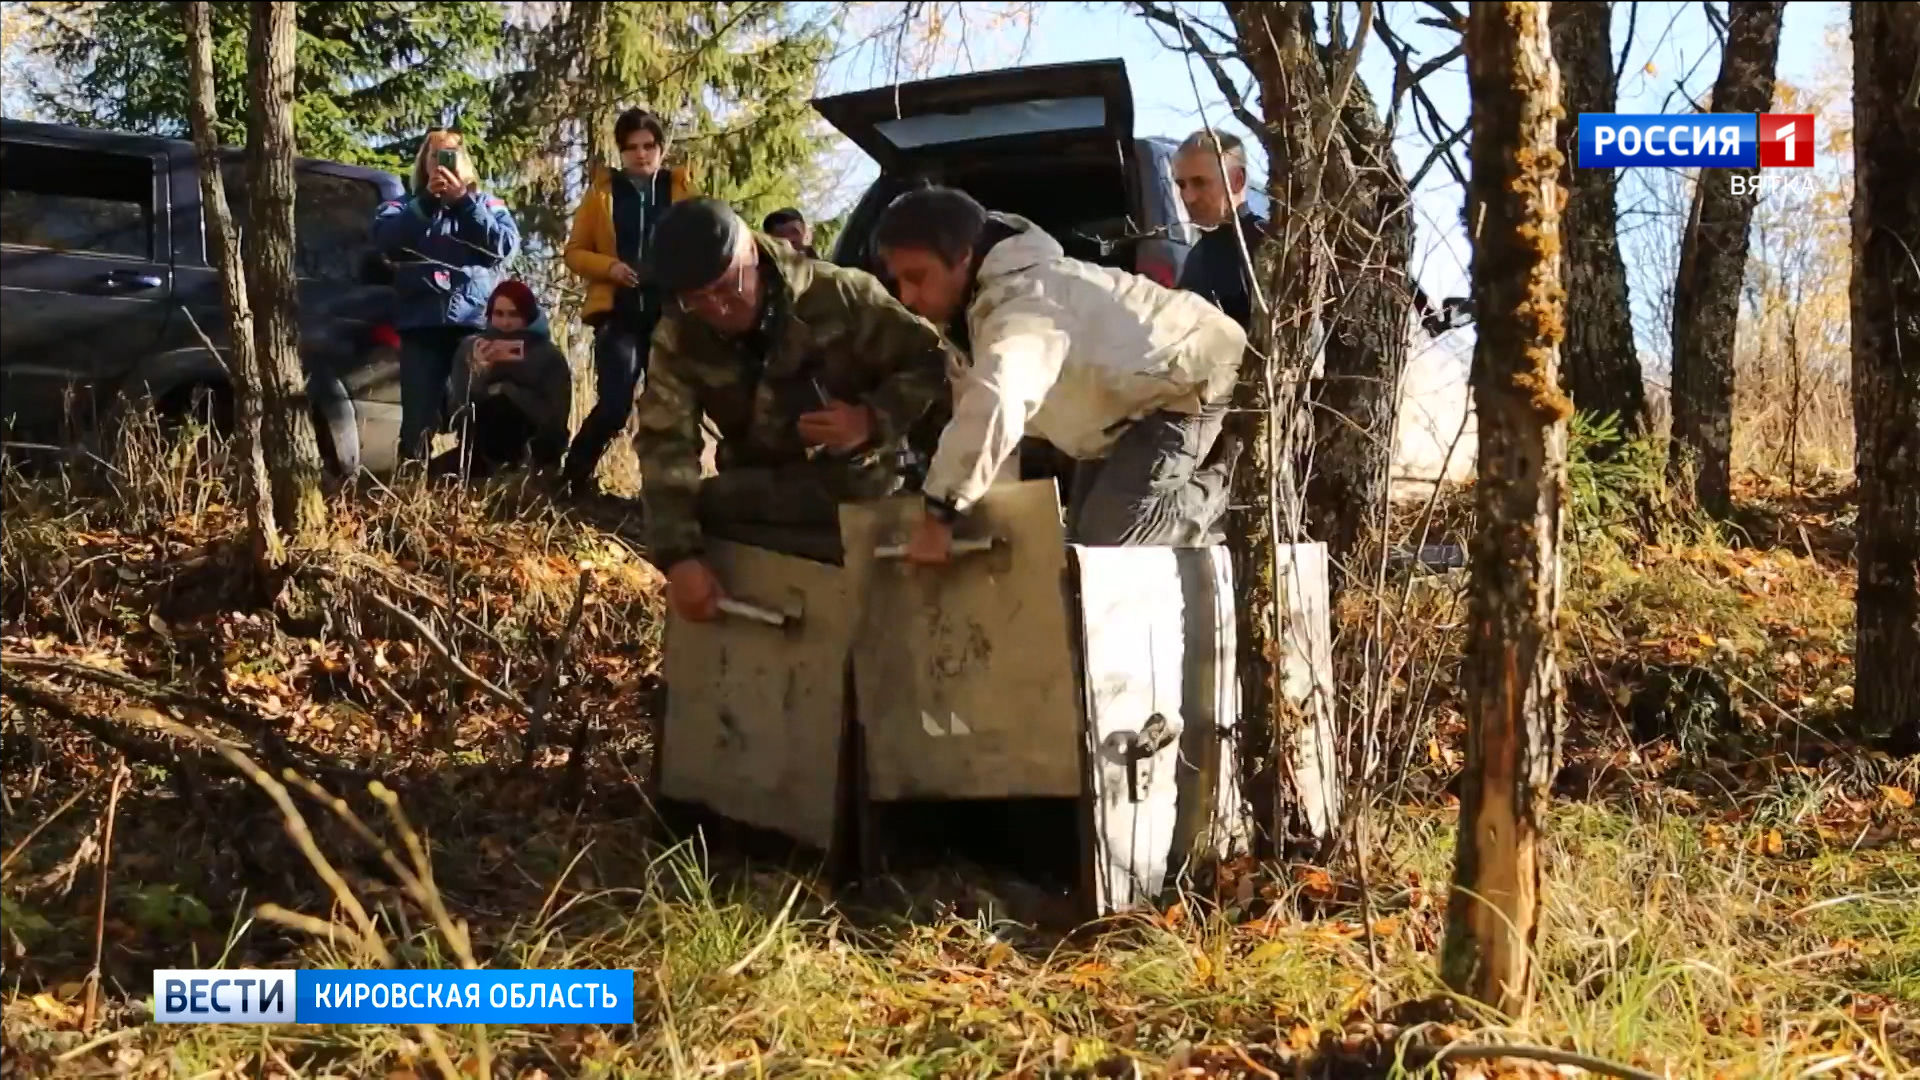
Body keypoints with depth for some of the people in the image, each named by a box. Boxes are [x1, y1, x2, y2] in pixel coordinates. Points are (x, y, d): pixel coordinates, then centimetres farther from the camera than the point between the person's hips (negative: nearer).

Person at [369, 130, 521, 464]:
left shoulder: (487, 204, 17)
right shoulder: (406, 206, 16)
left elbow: (504, 245, -2)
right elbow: (384, 239, -5)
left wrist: (463, 201, -6)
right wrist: (428, 200, -10)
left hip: (475, 322, 0)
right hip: (422, 323, 0)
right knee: (418, 418, -5)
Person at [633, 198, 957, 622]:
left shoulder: (837, 295, -19)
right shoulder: (677, 339, -10)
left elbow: (933, 361, -12)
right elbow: (664, 444, -20)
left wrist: (873, 419, -29)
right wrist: (680, 557, -34)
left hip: (856, 482, -5)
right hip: (758, 494, 5)